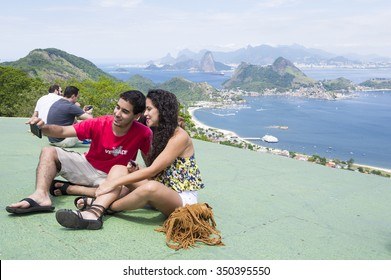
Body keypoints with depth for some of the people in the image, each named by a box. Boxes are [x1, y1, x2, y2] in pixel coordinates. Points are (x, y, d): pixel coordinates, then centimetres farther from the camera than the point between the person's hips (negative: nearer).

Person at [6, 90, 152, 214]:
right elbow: (63, 131, -18)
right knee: (49, 152, -13)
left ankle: (69, 188, -21)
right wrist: (43, 127, -37)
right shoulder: (99, 124, -18)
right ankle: (41, 195, -39)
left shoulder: (143, 133, -21)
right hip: (87, 165, 2)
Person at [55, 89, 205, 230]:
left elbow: (152, 171, -20)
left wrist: (114, 182, -20)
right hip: (161, 192, 8)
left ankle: (108, 207, -12)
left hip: (183, 198, -8)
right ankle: (94, 212, -31)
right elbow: (154, 172, 10)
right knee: (118, 169, -7)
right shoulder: (159, 134, 13)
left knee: (151, 187, -39)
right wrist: (137, 171, -11)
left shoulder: (179, 137, -15)